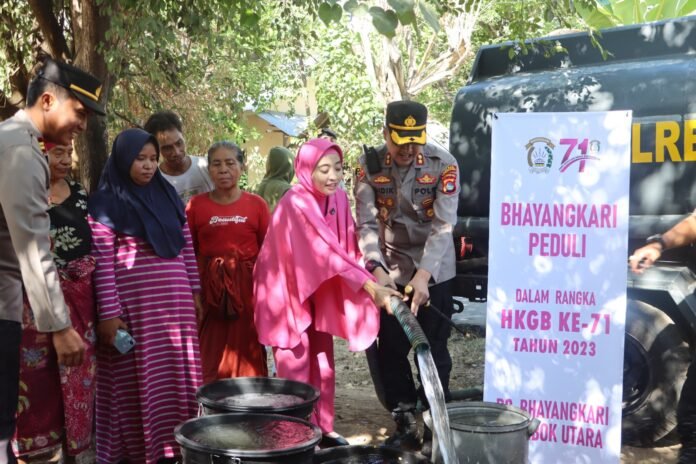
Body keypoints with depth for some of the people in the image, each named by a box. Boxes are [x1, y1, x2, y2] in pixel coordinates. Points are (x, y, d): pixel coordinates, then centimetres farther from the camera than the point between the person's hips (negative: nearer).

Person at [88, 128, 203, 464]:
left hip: (174, 302, 5)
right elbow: (102, 261, -10)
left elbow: (186, 246, 15)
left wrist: (194, 291, 12)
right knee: (135, 378, 2)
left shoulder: (167, 195, 12)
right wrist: (109, 313, -13)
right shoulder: (105, 203, -5)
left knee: (174, 376, 7)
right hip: (133, 304, -5)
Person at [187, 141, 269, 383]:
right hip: (209, 287, 0)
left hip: (247, 286, 0)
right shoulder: (196, 205, 2)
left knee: (246, 351, 6)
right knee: (210, 355, 5)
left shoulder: (256, 204, 0)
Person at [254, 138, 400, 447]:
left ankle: (322, 428, 22)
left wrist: (367, 286, -10)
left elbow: (344, 247, 2)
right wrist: (371, 287, -38)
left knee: (323, 363, 11)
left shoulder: (338, 198, -3)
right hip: (286, 290, -7)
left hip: (319, 291, 7)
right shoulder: (296, 203, -25)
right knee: (295, 367, -2)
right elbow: (327, 251, -33)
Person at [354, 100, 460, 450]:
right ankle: (404, 425, 20)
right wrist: (377, 269, -28)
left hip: (434, 274, -2)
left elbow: (444, 225, -21)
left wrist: (423, 274, -33)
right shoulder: (369, 166, -8)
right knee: (390, 352, 7)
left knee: (433, 353, 3)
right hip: (390, 275, 2)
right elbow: (366, 224, -13)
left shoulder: (444, 165, -15)